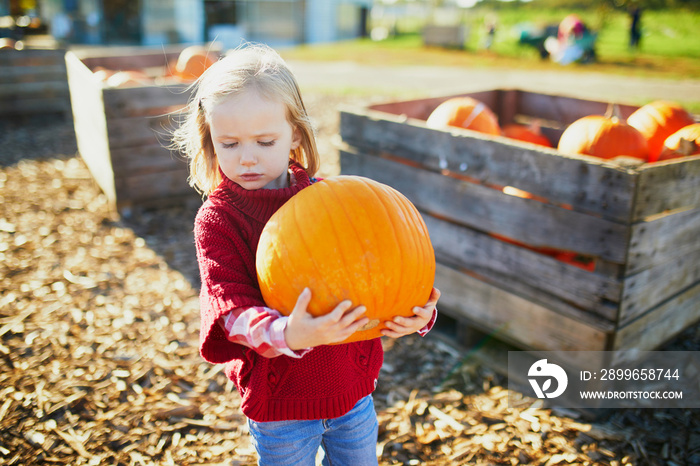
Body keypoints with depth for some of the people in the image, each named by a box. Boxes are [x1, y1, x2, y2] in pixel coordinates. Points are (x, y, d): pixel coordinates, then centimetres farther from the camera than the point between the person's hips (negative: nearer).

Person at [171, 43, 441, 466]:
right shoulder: (216, 220, -13)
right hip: (280, 404, -2)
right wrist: (285, 335, -44)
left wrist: (417, 312, -21)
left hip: (353, 387, 3)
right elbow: (231, 306, -24)